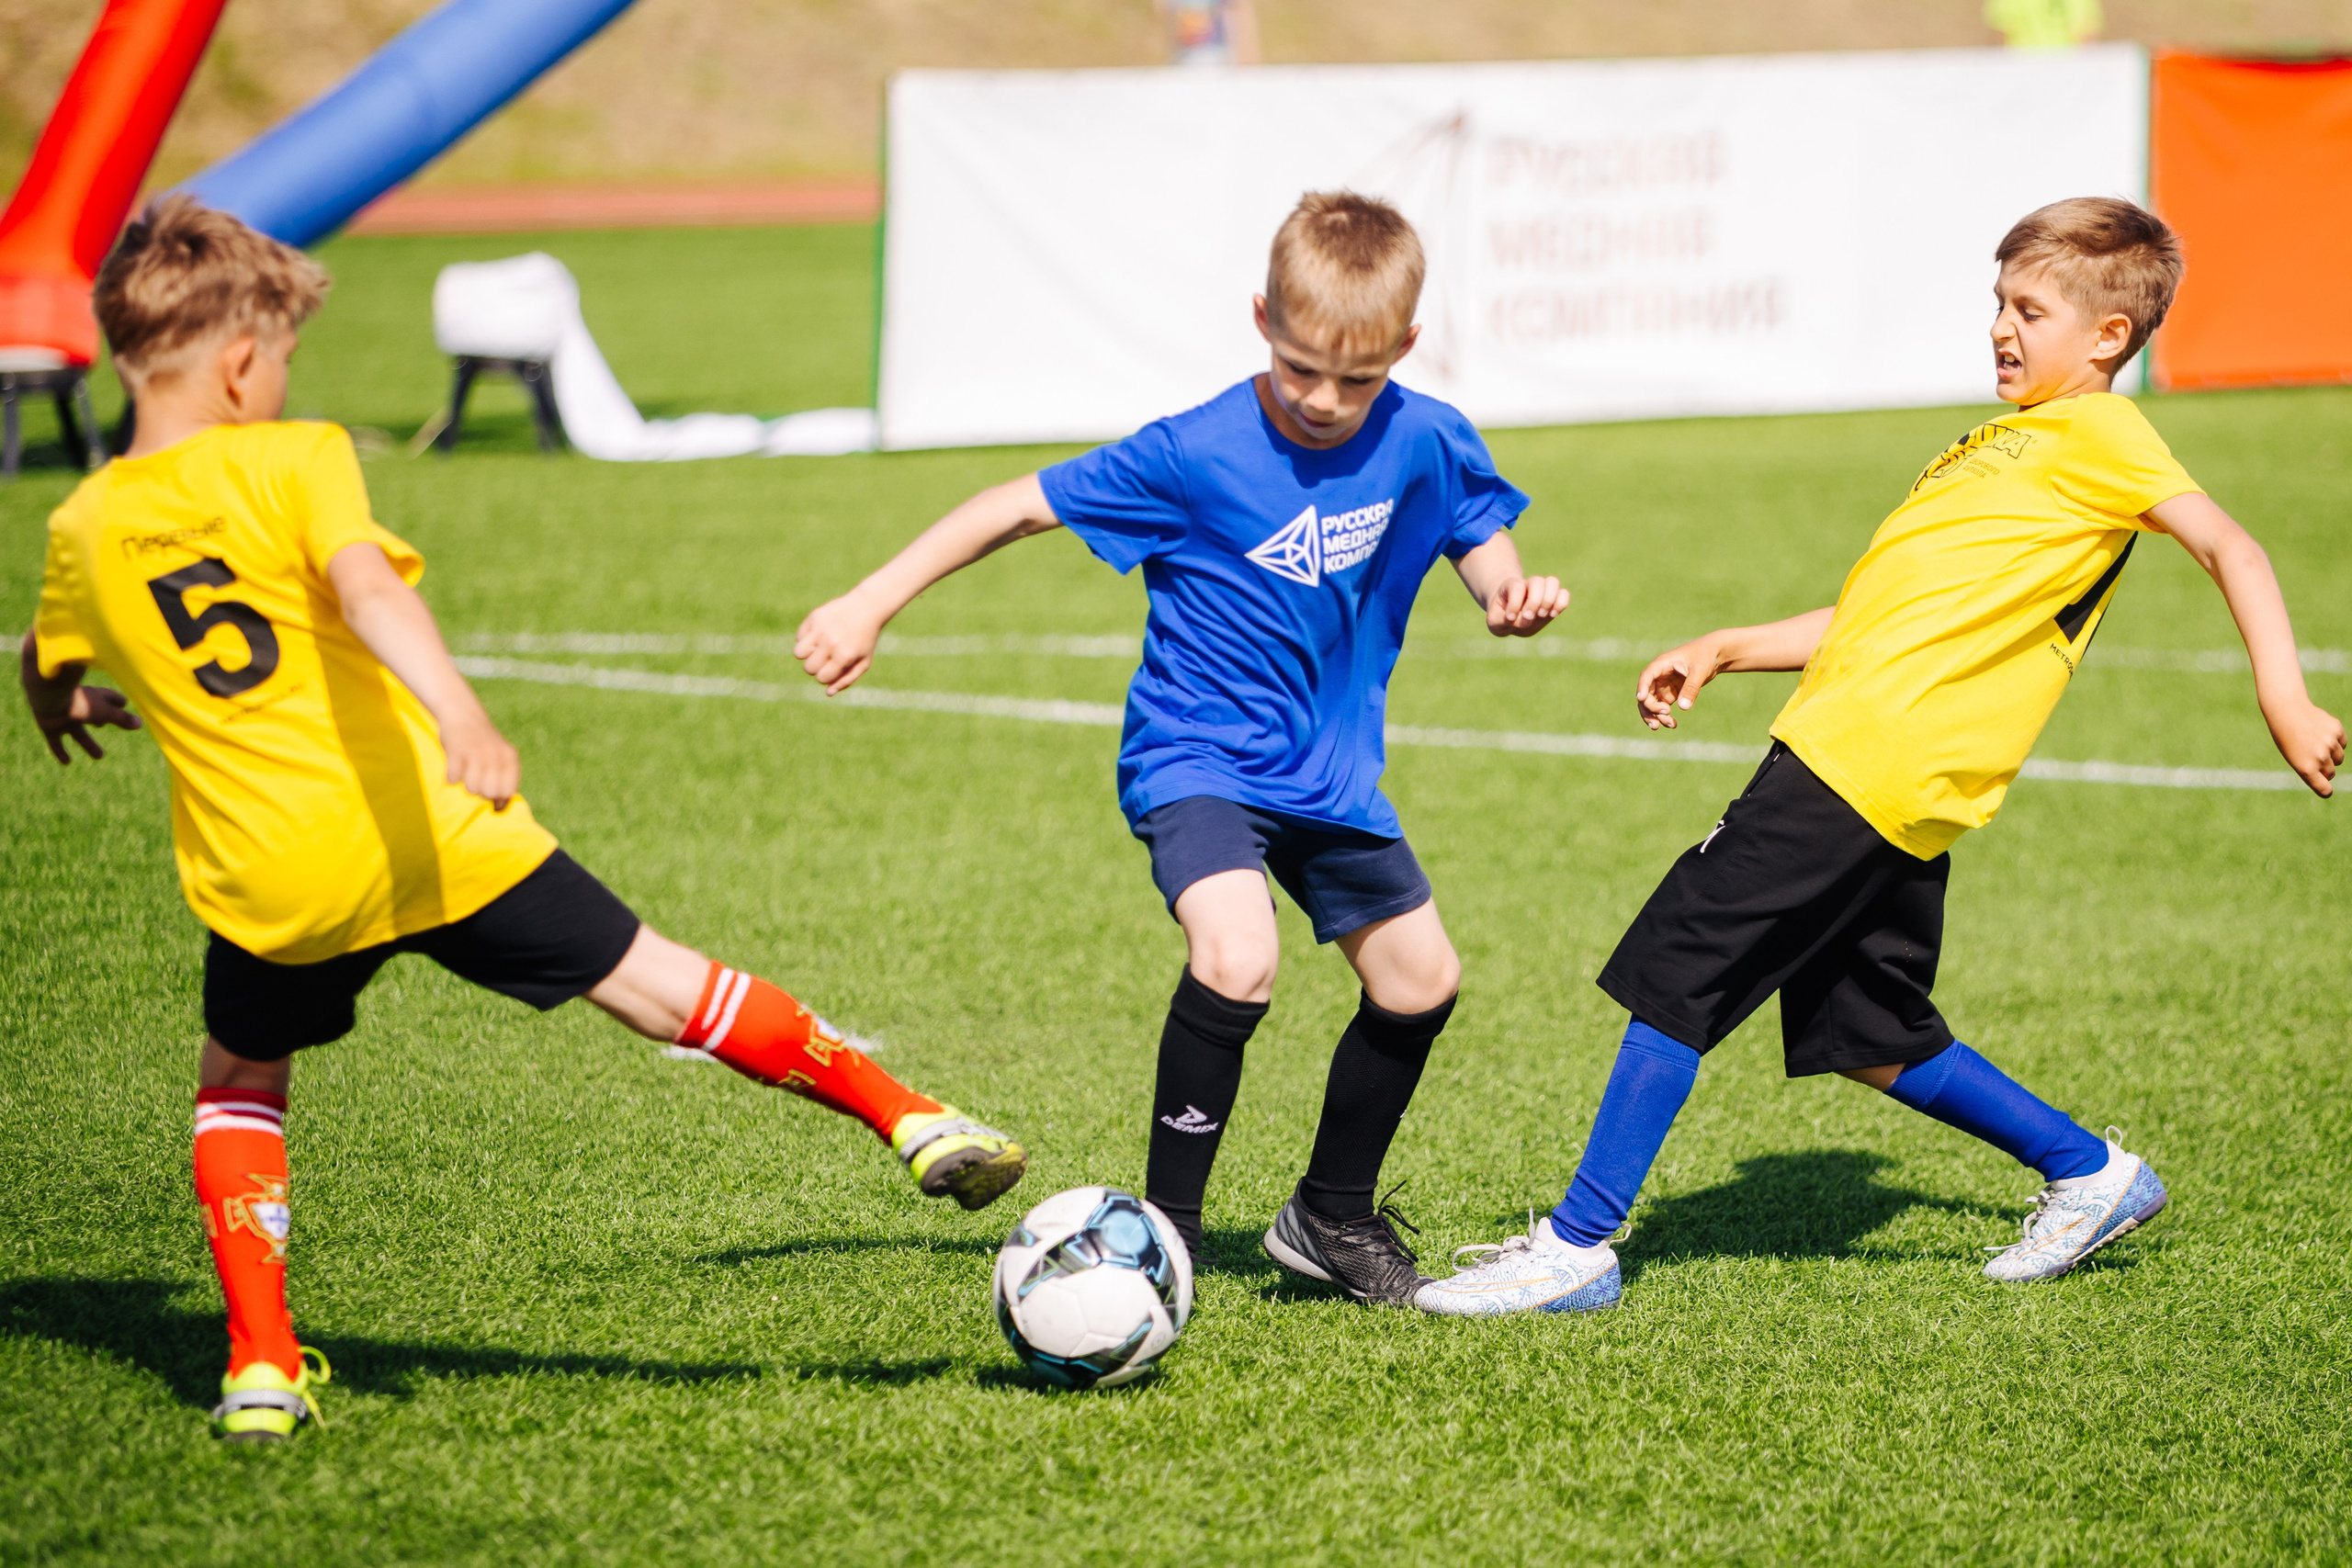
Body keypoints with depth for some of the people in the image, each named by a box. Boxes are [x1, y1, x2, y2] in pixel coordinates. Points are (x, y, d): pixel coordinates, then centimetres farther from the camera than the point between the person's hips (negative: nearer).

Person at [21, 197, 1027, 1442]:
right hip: (428, 834, -2)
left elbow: (45, 673, 25)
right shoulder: (291, 463, -5)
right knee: (655, 983, 9)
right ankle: (909, 1119, 12)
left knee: (239, 1084, 25)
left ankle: (261, 1369, 13)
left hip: (267, 882, 3)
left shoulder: (84, 529, 6)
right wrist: (454, 707, -40)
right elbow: (365, 586, -24)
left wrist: (71, 714, 49)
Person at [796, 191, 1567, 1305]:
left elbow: (1480, 543, 9)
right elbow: (1020, 506, -14)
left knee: (1421, 981, 13)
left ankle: (1332, 1216, 35)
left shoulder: (1423, 444, -9)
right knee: (1236, 959, -30)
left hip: (1330, 771, 6)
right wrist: (869, 607, -16)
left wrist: (1511, 599, -16)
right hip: (1197, 755, -6)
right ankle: (1166, 1223, -15)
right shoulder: (1195, 457, -20)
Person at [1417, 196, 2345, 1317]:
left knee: (1674, 974, -8)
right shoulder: (2002, 445, 26)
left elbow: (2228, 547, -14)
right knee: (1870, 1040, 15)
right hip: (1894, 797, 9)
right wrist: (1724, 651, 22)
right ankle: (2091, 1175, 26)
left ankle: (1578, 1245, -4)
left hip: (1862, 762, -9)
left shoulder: (2096, 436, -2)